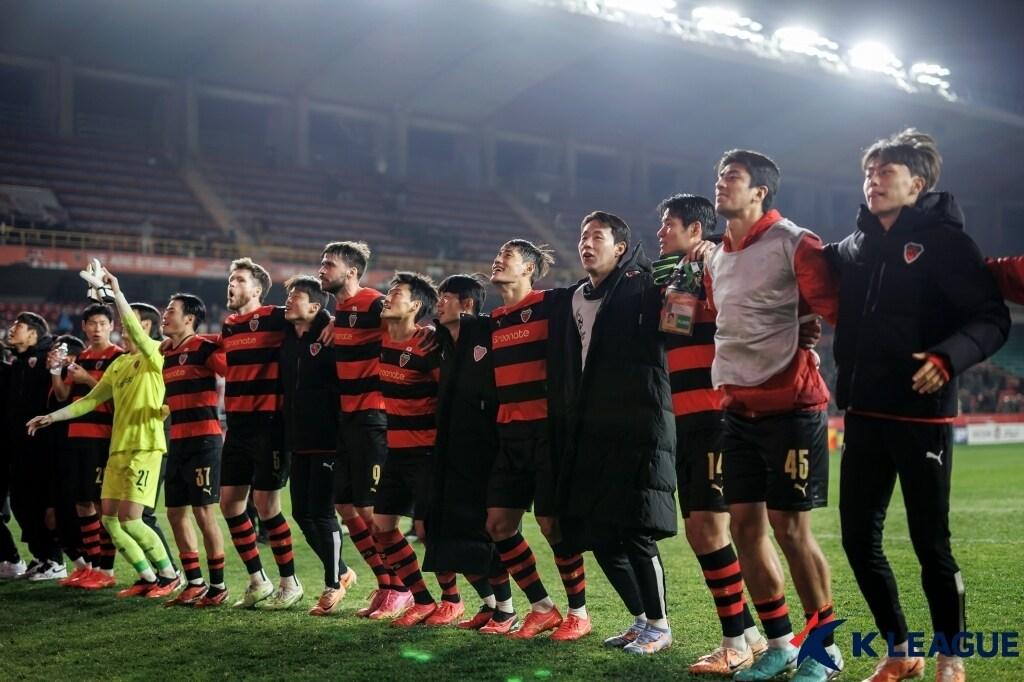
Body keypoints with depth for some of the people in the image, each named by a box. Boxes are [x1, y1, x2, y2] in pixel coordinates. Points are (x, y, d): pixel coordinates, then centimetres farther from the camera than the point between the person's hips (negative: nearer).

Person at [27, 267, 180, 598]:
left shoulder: (155, 354, -6)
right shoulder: (118, 364, 17)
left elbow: (136, 330, -25)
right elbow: (91, 400, 21)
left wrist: (116, 291, -29)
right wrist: (52, 417, 17)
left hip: (145, 447, -8)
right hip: (118, 447, 8)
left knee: (129, 519, -12)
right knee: (110, 519, 5)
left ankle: (169, 575, 5)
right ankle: (148, 577, 16)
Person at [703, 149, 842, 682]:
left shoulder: (793, 243, -9)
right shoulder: (715, 259, 14)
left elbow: (837, 312, -14)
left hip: (790, 406, -7)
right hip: (739, 409, 7)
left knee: (789, 526, -4)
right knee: (744, 523, 5)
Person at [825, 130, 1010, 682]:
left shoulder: (943, 240, -5)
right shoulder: (852, 248, 11)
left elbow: (993, 319, -11)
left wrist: (948, 357, -28)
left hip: (922, 414, -6)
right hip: (864, 415, 6)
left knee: (930, 543, 0)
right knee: (859, 539, 8)